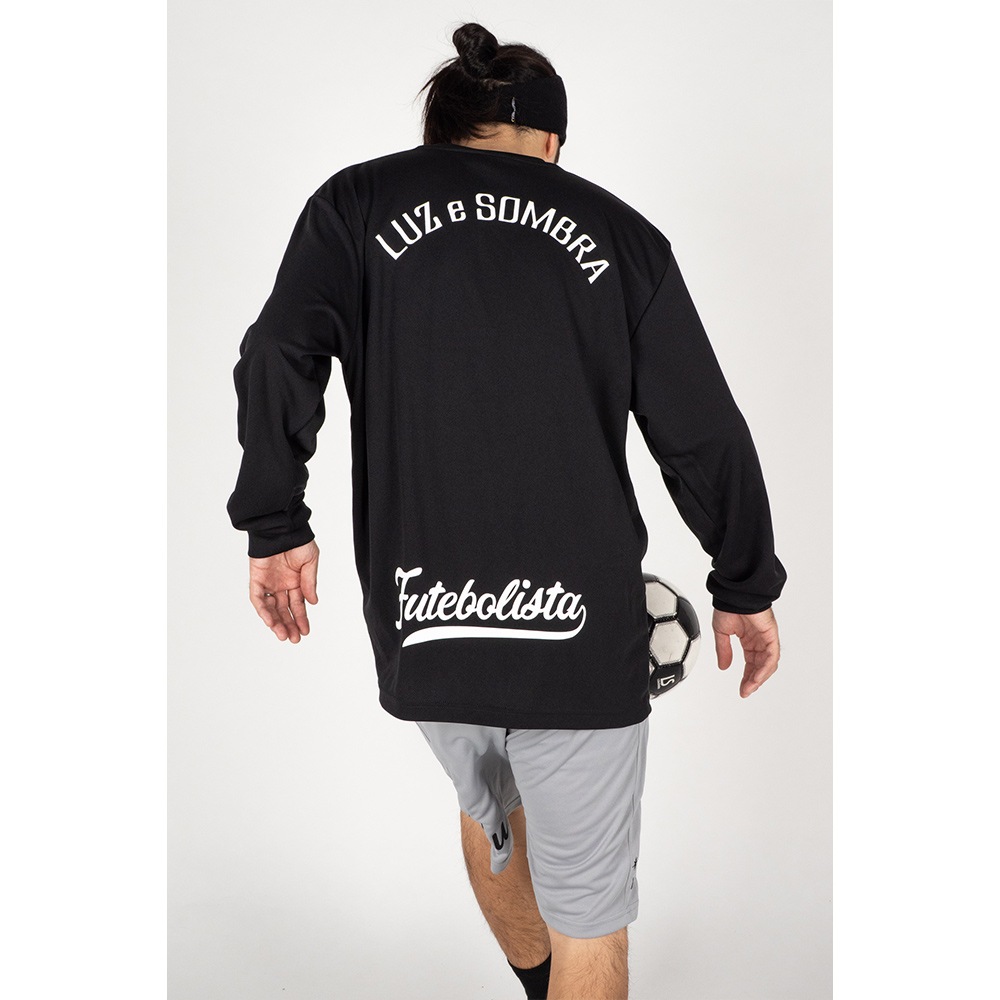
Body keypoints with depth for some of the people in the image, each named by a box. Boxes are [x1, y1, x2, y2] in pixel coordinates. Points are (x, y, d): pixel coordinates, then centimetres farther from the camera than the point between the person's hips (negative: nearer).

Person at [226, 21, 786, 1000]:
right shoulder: (618, 231, 4)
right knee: (589, 915, 16)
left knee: (486, 808, 32)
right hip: (580, 634, -2)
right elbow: (704, 435, 1)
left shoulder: (356, 204, 6)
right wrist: (744, 587, 13)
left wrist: (277, 527, 0)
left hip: (421, 632, 3)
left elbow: (279, 357, -10)